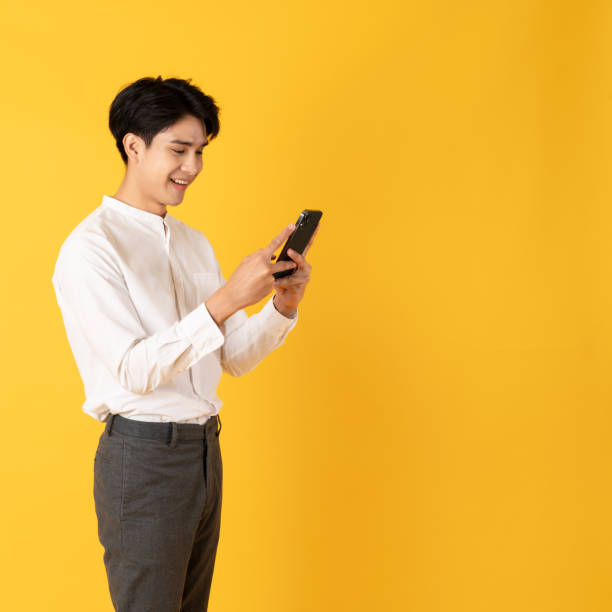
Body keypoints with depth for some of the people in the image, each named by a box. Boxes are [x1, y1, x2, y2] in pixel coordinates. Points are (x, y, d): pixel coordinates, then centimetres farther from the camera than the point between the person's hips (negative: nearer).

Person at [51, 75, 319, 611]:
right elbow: (136, 370, -21)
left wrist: (283, 304, -8)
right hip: (142, 455, -7)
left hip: (205, 448, 8)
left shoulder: (194, 243, 12)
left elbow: (236, 356, 11)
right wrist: (226, 299, -28)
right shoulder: (91, 247, -12)